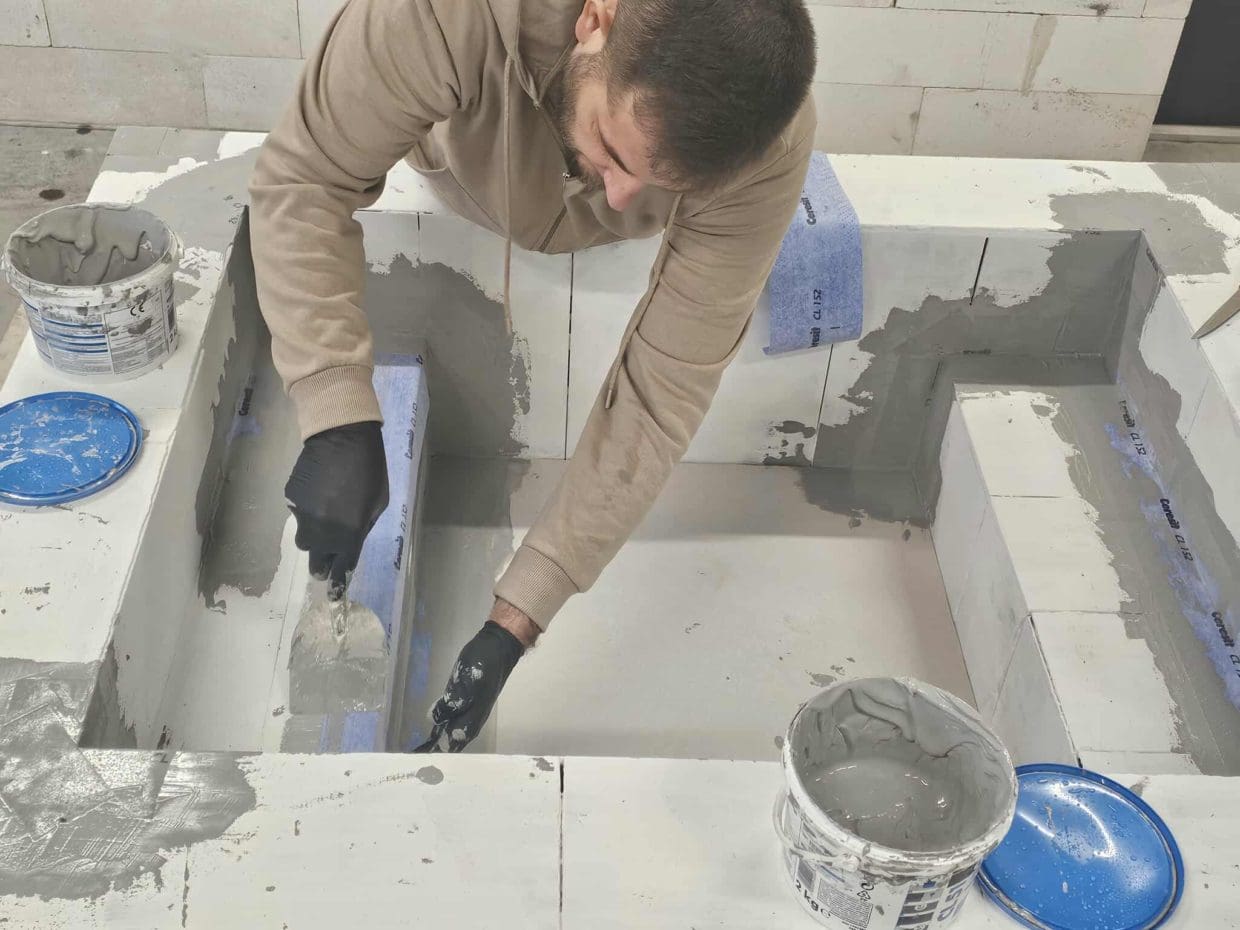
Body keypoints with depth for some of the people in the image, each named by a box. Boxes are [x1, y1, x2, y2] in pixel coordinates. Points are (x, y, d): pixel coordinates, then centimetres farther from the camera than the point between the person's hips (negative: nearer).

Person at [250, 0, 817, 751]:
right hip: (466, 183, 0)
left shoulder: (766, 150, -44)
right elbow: (302, 183, -38)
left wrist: (515, 620, -39)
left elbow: (664, 390, -39)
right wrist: (341, 420, -51)